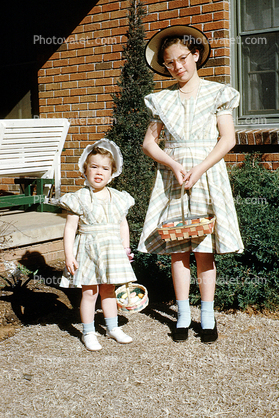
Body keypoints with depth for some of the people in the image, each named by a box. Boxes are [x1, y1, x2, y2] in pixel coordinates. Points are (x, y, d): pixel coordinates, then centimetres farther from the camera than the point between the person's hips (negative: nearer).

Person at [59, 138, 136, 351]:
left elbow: (123, 225, 14)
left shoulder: (119, 198, 5)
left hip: (112, 250, 4)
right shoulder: (79, 198, -8)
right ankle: (88, 333, 17)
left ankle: (113, 328, 30)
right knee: (89, 292, 2)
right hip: (88, 251, -4)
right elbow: (70, 227, -9)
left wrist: (126, 249, 10)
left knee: (108, 290, 15)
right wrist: (69, 255, -13)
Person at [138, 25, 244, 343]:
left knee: (204, 249, 0)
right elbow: (149, 143, 6)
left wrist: (199, 169, -14)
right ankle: (183, 315, 13)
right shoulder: (162, 100, 9)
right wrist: (174, 164, -12)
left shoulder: (216, 93, 3)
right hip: (172, 177, 2)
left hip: (207, 176, -2)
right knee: (177, 249, 2)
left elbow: (228, 139, -3)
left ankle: (207, 317, 11)